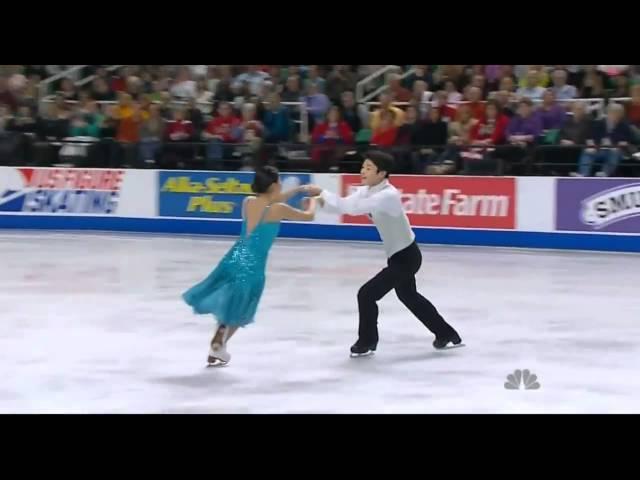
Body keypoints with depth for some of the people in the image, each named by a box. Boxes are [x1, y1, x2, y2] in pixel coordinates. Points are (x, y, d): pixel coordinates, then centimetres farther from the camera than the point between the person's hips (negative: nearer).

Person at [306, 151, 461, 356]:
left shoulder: (388, 195, -29)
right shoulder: (367, 191, -2)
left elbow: (354, 208, -38)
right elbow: (347, 205, -9)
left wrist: (322, 192, -35)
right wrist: (320, 199, -28)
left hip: (406, 257, -10)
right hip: (399, 255, 10)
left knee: (366, 294, -9)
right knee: (408, 295, 28)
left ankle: (367, 342, 12)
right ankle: (446, 333, 44)